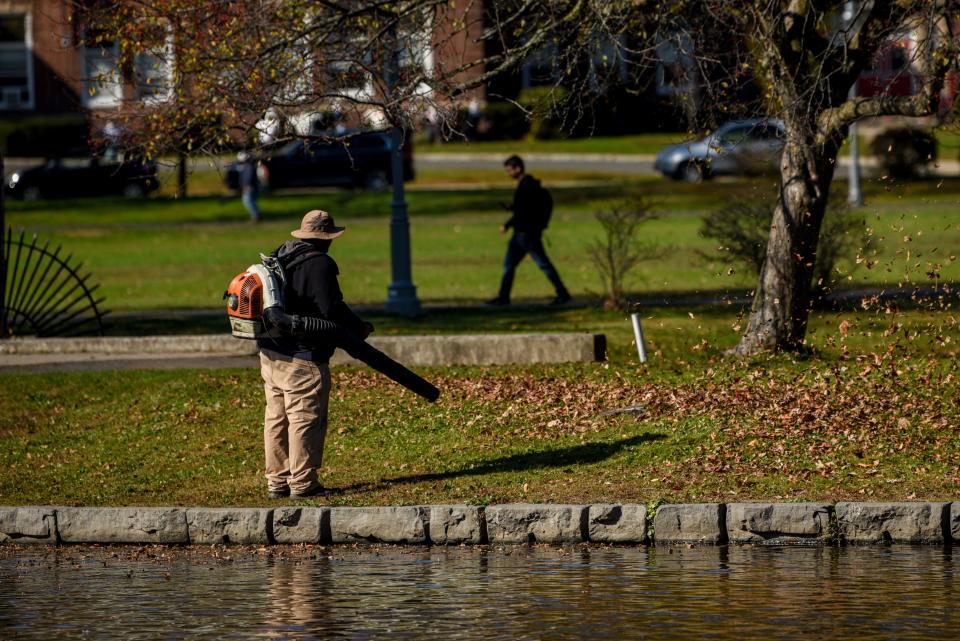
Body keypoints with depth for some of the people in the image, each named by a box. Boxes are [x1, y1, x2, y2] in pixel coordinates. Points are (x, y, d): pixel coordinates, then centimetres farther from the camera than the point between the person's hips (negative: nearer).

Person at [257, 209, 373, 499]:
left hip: (270, 353, 9)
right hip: (302, 358, -9)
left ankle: (277, 481, 18)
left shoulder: (279, 256, 11)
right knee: (305, 420, -2)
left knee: (276, 418, 13)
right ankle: (302, 483, -1)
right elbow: (331, 309, -18)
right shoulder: (318, 264, -15)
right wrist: (359, 328, -3)